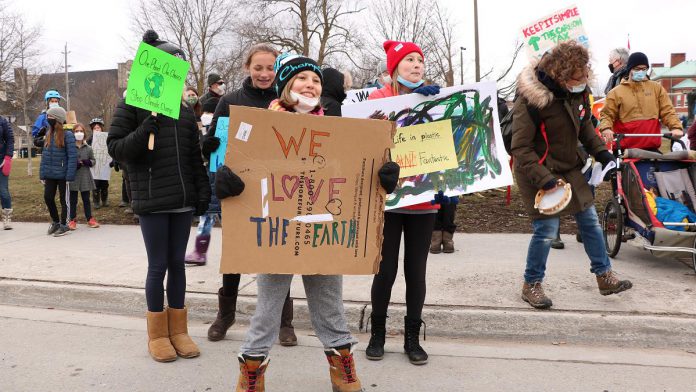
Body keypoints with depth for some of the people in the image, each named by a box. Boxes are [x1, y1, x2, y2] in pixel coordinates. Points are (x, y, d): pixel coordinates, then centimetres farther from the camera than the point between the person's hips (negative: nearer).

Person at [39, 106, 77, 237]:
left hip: (62, 175, -6)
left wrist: (69, 176, -18)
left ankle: (63, 225, 17)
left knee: (63, 199, 5)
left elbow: (72, 156, -14)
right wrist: (42, 174, 9)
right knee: (48, 197, 8)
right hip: (50, 175, 6)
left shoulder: (67, 135, -11)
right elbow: (44, 155, 13)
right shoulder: (48, 134, 9)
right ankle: (55, 221, 28)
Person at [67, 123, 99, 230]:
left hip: (85, 177, 2)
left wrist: (87, 162, -9)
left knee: (86, 199, 10)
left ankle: (90, 219, 18)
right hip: (73, 177, -2)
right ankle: (73, 220, 14)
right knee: (73, 200, 6)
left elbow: (93, 161, 11)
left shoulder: (88, 148, 6)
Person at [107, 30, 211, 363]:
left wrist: (202, 191, 7)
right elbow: (115, 148, -4)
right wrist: (145, 131, -20)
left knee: (177, 263, 10)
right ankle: (157, 334, 18)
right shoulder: (132, 105, -2)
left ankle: (178, 330, 22)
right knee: (158, 265, 1)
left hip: (183, 200, 5)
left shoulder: (185, 111, 12)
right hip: (152, 201, -4)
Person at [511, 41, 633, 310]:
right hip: (539, 174, -7)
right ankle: (531, 285, 14)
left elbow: (584, 125, 17)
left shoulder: (578, 91, -1)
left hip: (570, 169, 8)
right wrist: (543, 179, -29)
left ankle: (604, 276, 29)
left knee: (590, 220, 12)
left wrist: (601, 152, 4)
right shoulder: (530, 101, -24)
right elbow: (520, 149, -23)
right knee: (547, 229, -6)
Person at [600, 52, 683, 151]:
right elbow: (607, 114, 1)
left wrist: (676, 127, -12)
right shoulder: (616, 92, 4)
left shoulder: (657, 88, 11)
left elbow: (668, 111, 6)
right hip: (625, 149, -2)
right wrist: (606, 128, -21)